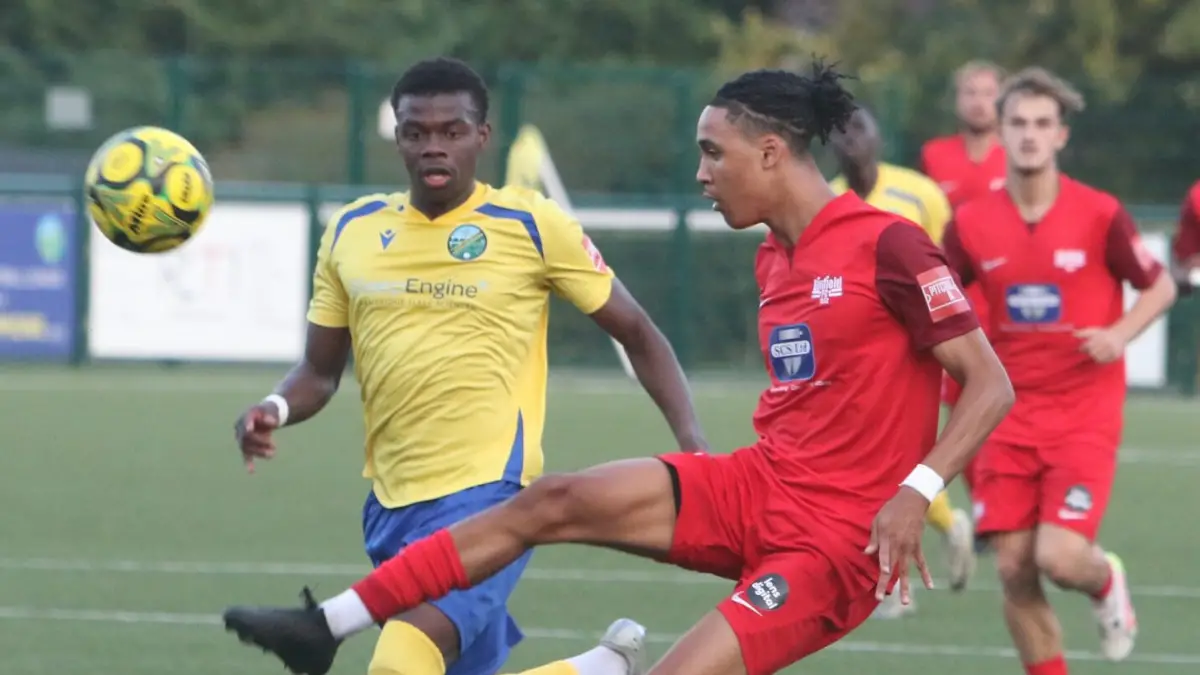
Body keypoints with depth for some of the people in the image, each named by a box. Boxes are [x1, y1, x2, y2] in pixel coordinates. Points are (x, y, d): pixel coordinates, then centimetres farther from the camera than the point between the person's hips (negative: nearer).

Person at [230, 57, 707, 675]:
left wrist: (689, 436, -9)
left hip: (487, 492, -6)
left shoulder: (531, 225, -4)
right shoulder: (352, 231, 8)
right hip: (391, 501, 6)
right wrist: (277, 409, -7)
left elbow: (636, 333, 3)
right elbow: (320, 371, 15)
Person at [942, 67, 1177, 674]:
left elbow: (1160, 287, 3)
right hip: (1010, 414, 3)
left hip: (1084, 413, -3)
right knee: (1014, 570, -2)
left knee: (1061, 559, -15)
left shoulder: (1100, 215, -8)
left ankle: (1106, 581, 22)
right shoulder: (971, 224, -1)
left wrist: (1120, 334, -14)